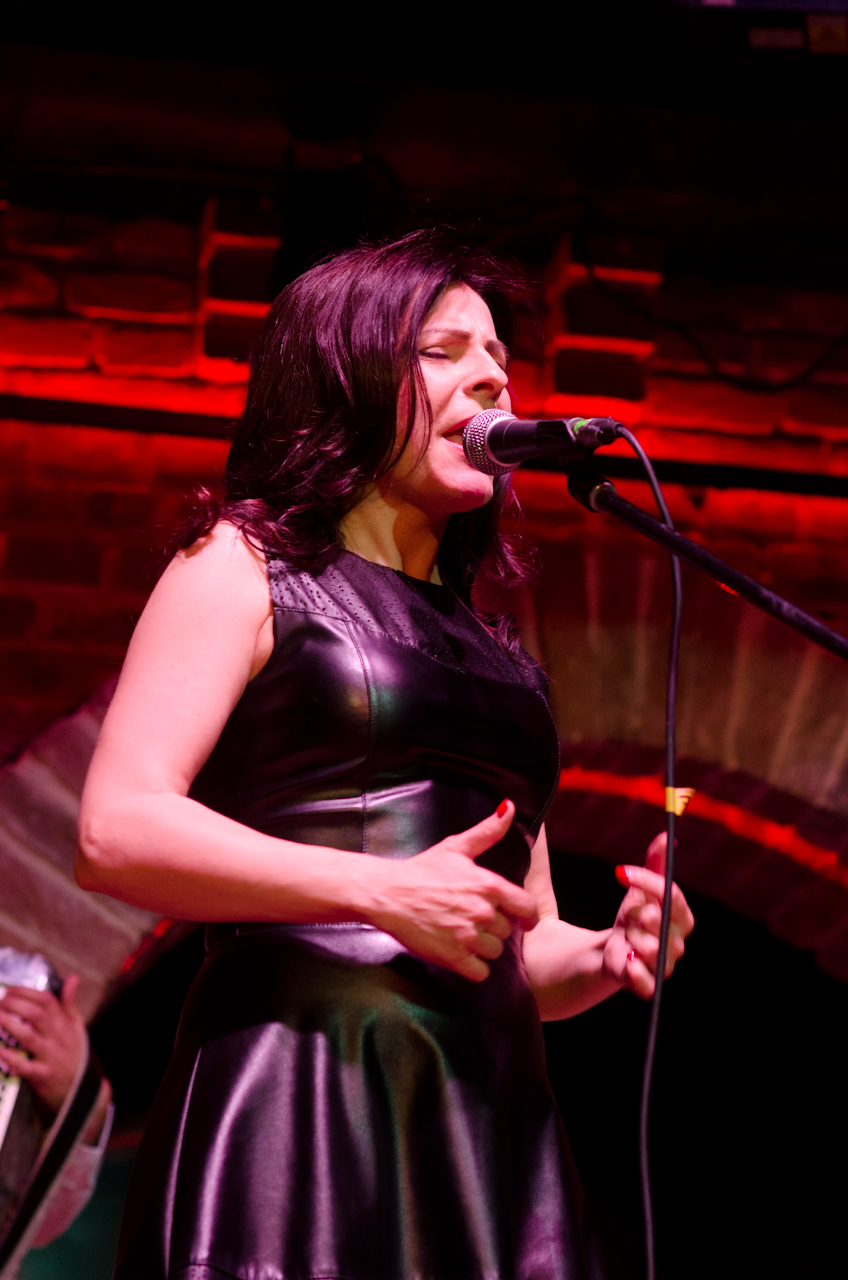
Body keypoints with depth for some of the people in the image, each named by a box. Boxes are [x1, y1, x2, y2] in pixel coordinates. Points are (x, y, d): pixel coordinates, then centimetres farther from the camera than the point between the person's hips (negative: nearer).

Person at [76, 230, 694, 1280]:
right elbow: (116, 831, -8)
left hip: (492, 1121, 6)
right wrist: (385, 892, -15)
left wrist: (606, 956, 3)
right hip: (301, 1101, -5)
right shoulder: (244, 565, 6)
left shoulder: (497, 655, 24)